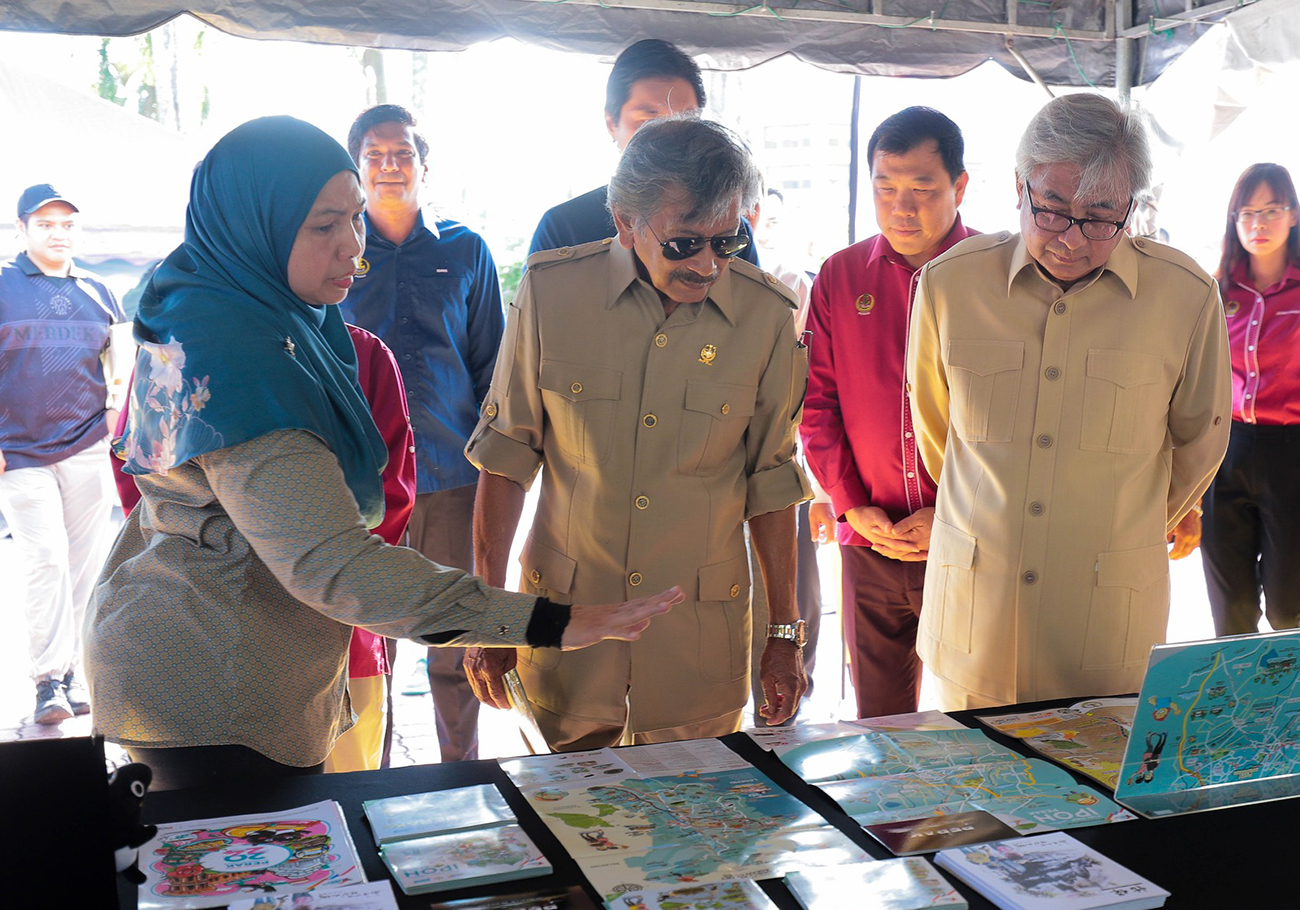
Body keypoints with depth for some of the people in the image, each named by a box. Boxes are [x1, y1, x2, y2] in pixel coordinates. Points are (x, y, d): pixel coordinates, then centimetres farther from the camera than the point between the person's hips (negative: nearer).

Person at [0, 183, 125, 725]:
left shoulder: (97, 293, 13)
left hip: (89, 450, 3)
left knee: (86, 564, 5)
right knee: (44, 559, -10)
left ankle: (74, 675, 15)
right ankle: (50, 678, -3)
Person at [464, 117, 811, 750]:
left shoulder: (767, 316, -7)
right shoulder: (550, 289, -8)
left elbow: (770, 482, 2)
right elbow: (507, 454, -1)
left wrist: (784, 633, 5)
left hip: (701, 629, 1)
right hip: (565, 614, 0)